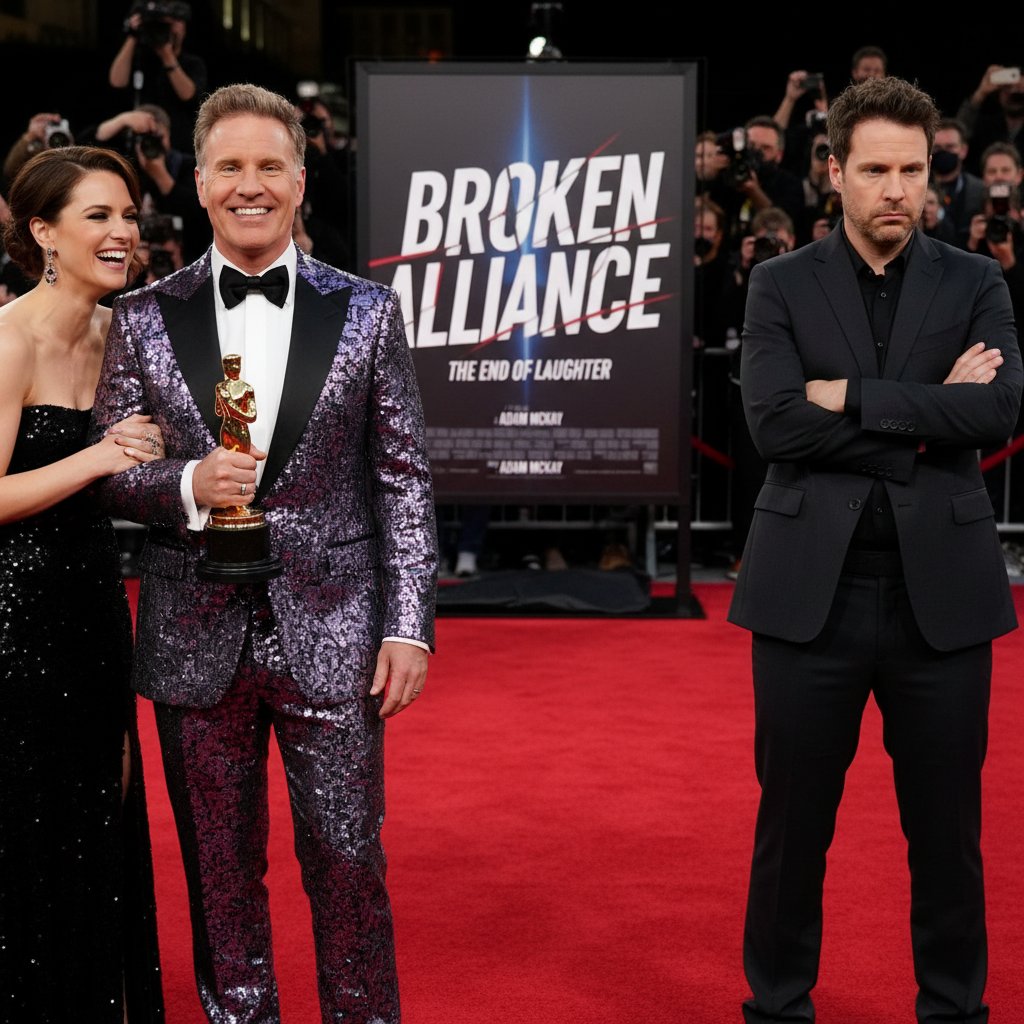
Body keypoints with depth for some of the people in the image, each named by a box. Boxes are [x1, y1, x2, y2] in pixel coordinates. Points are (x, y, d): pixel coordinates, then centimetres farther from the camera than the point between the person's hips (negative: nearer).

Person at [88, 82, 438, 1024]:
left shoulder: (367, 312, 2)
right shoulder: (143, 319, 3)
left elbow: (402, 480, 2)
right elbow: (104, 476, 5)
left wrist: (410, 624, -4)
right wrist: (187, 485, -15)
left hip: (331, 636, -1)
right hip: (197, 643, 1)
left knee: (349, 865, 5)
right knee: (221, 872, 12)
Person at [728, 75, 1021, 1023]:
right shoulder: (782, 286, 4)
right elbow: (774, 423, -11)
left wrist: (851, 396, -12)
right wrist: (929, 413, -11)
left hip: (941, 590, 1)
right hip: (810, 590, -1)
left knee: (947, 828, 9)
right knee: (792, 825, 8)